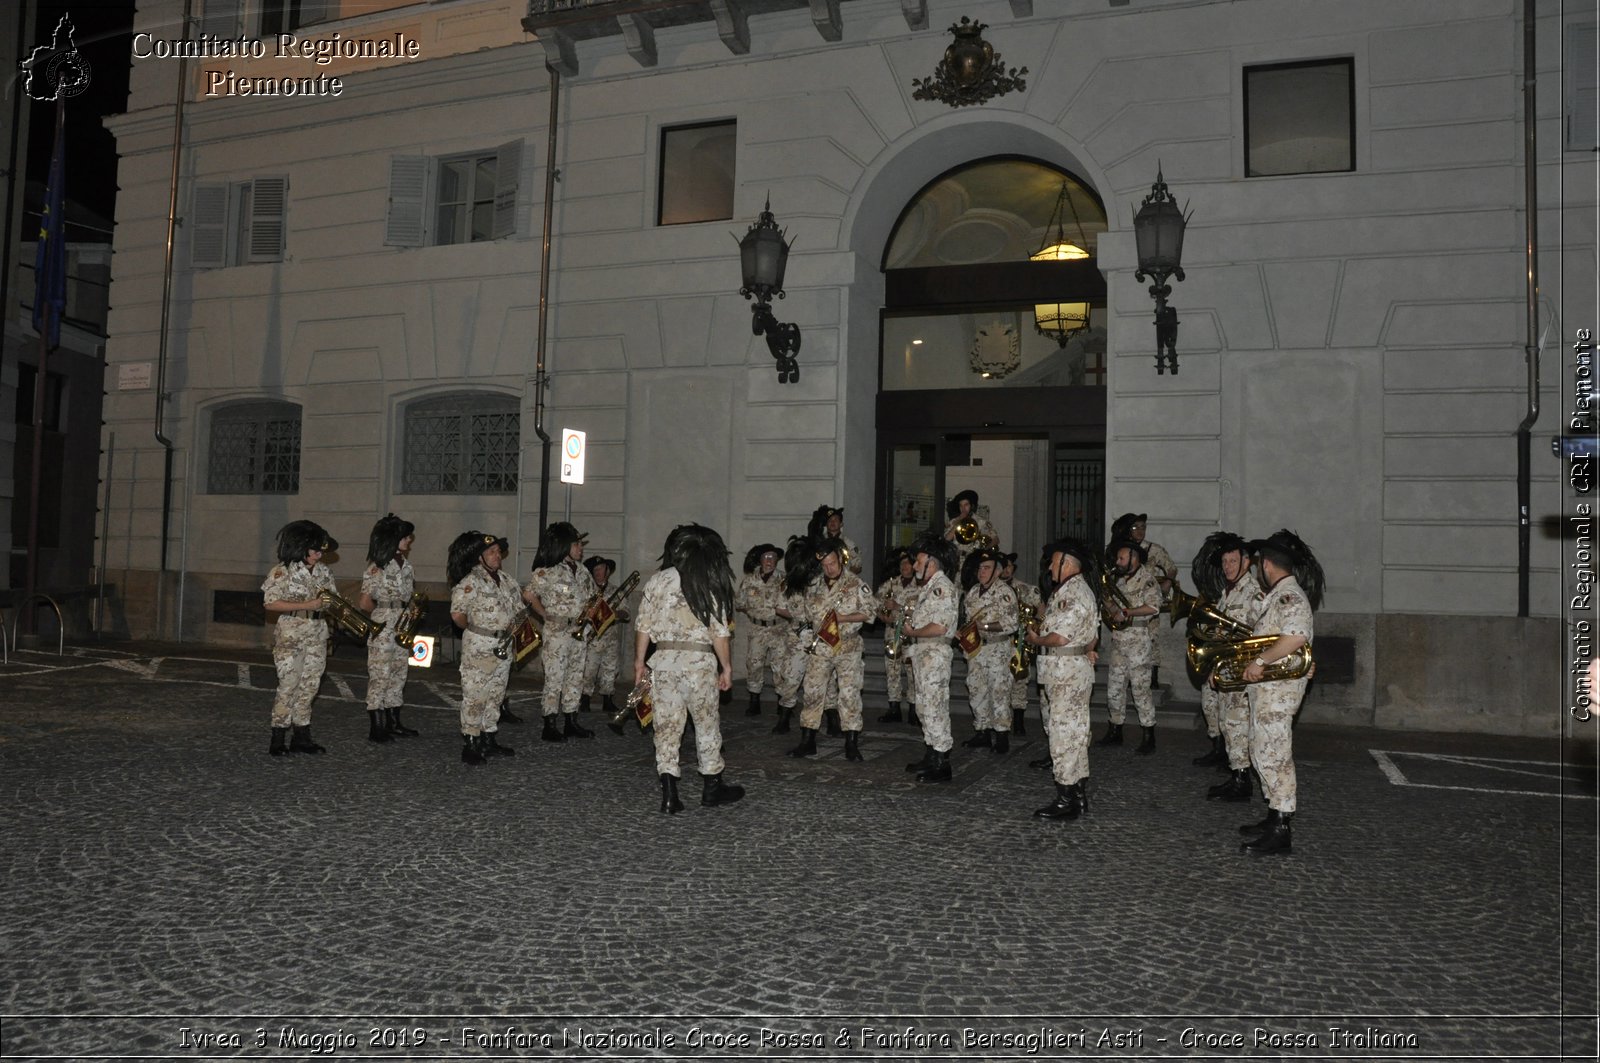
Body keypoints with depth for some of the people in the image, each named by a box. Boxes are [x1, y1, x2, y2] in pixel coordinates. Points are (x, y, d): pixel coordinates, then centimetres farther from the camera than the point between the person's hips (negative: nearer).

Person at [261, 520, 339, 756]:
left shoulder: (323, 571, 9)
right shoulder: (282, 571, -8)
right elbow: (270, 603, -14)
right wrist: (308, 605, -19)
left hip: (318, 634, 6)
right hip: (291, 635, -6)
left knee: (309, 686, 8)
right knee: (288, 686, -5)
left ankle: (301, 736, 16)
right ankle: (279, 739, 4)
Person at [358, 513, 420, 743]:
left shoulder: (404, 562, 10)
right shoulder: (378, 567, -14)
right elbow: (365, 603, -11)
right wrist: (383, 612, 4)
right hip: (383, 628, -8)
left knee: (399, 674, 13)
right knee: (380, 676, -2)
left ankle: (393, 723, 23)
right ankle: (376, 728, 5)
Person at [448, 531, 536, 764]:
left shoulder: (505, 579, 11)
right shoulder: (471, 581, -14)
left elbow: (518, 605, 26)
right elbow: (457, 613, -19)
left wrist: (525, 596, 6)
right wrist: (471, 630, -5)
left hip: (503, 647, 8)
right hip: (479, 648, -8)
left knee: (495, 696, 15)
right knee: (475, 696, -2)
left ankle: (489, 741, 25)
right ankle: (470, 744, 6)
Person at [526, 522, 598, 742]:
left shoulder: (581, 570, 10)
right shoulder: (549, 571, -12)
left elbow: (592, 594, 20)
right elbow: (529, 594, -10)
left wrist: (590, 608, -1)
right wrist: (548, 616, -12)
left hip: (578, 631, 7)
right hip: (557, 632, -7)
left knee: (575, 678, 12)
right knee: (555, 679, -3)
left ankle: (572, 722, 21)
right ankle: (549, 727, 4)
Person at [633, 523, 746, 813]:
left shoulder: (658, 580, 4)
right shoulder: (710, 585, -5)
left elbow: (643, 626, 5)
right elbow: (720, 632, -7)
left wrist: (639, 661, 14)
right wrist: (727, 667, 2)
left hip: (663, 661, 3)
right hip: (699, 661, -2)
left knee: (666, 725, 8)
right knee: (707, 725, 12)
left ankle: (669, 794, 6)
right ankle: (712, 788, 24)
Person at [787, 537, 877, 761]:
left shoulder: (855, 583, -4)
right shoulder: (815, 586, 9)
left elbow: (867, 612, -4)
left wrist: (842, 618, -15)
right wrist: (817, 628, 0)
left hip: (847, 647, -4)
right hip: (820, 647, 4)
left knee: (849, 693, -2)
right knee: (813, 692, 4)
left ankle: (852, 744, 6)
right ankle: (807, 741, 13)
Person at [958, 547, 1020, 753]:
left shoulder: (1004, 592, -9)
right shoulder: (972, 592, 13)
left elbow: (1011, 624, -16)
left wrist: (985, 626, -20)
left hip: (997, 649, -7)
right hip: (975, 648, 7)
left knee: (999, 691, -5)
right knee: (976, 690, 9)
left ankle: (1002, 735, 3)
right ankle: (983, 732, 19)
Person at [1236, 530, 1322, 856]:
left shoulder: (1290, 595, -18)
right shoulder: (1279, 594, 15)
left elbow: (1296, 636, -34)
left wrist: (1260, 661, -27)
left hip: (1278, 688, -10)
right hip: (1266, 686, 10)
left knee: (1273, 755, -5)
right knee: (1263, 753, 16)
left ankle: (1280, 832, 1)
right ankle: (1275, 819, 26)